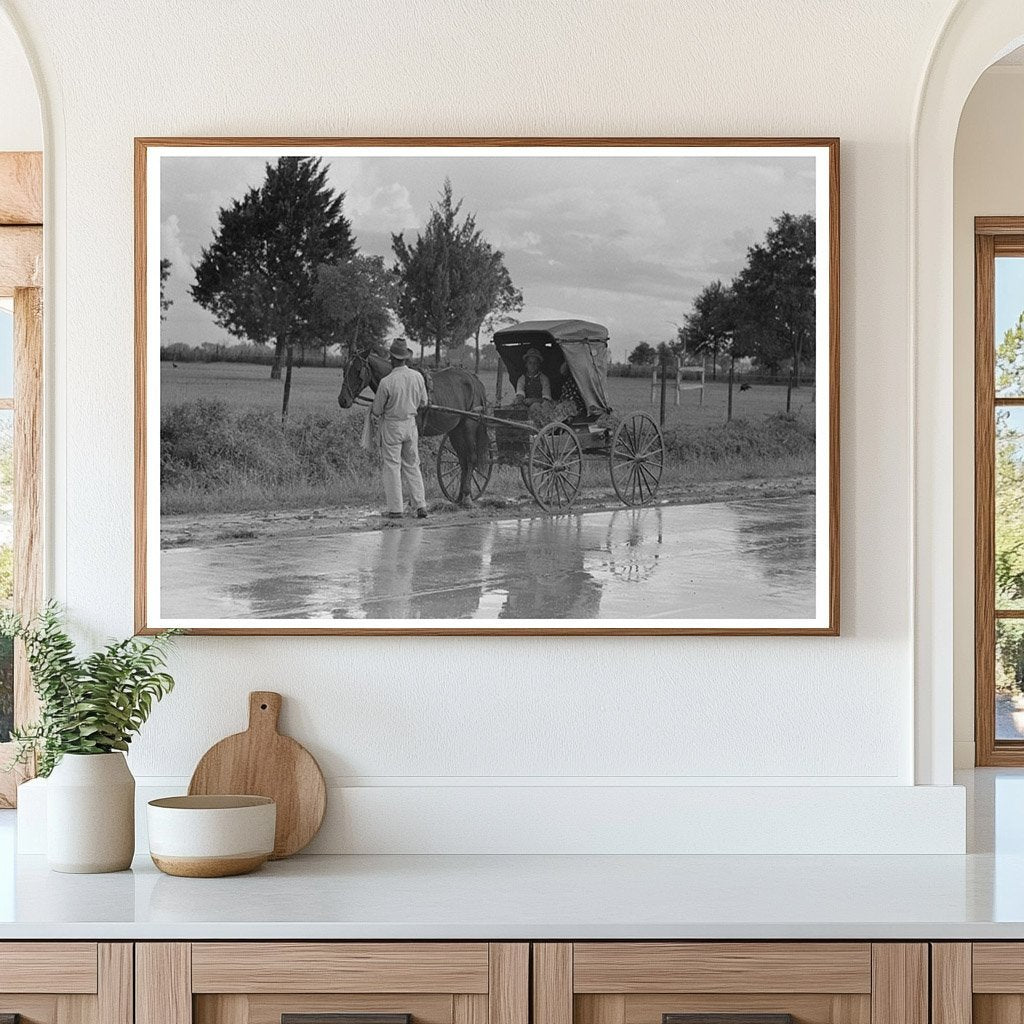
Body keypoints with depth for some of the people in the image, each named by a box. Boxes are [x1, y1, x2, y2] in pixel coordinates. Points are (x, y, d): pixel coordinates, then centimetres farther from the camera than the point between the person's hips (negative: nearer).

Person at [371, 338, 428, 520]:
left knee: (392, 467, 4)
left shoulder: (386, 382, -20)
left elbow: (377, 410, -8)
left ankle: (396, 509, 3)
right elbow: (423, 402, 8)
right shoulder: (418, 377, -6)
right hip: (411, 424, 4)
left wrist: (374, 414, 15)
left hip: (391, 426, -4)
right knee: (412, 466, 15)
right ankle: (421, 505, 11)